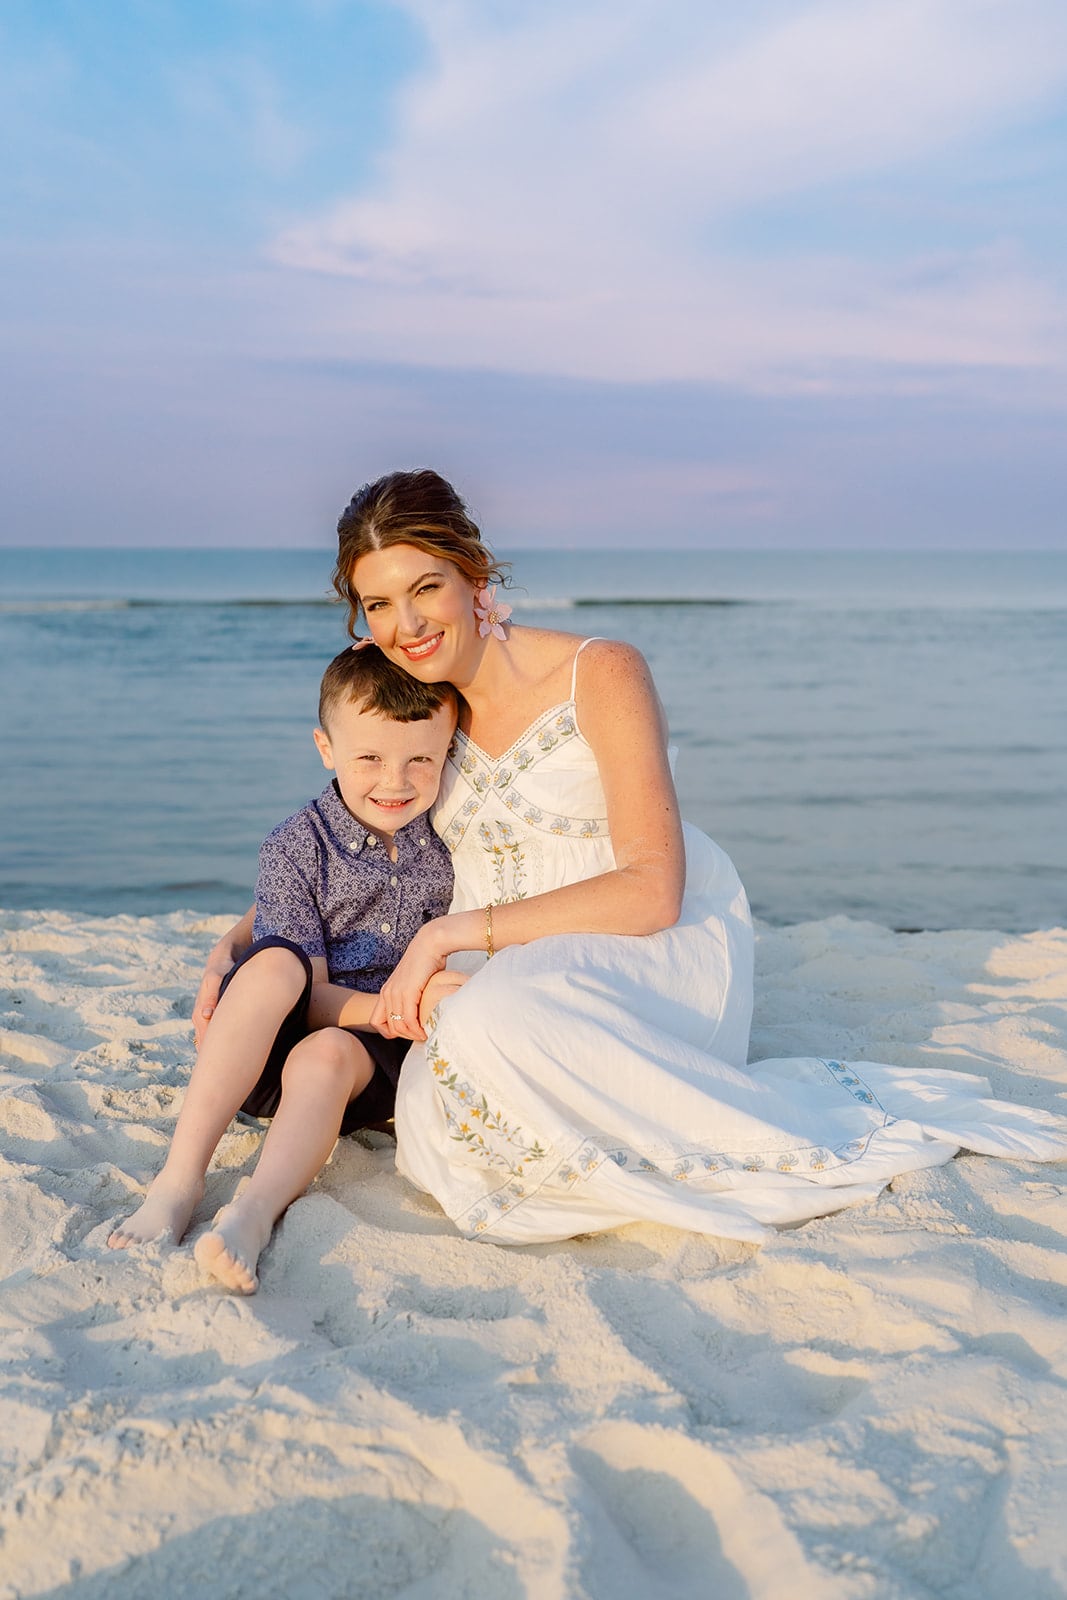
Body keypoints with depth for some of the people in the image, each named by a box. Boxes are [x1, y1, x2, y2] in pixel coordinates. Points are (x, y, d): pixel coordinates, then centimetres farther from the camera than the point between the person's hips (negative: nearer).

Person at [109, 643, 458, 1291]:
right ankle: (180, 1181, -35)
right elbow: (309, 992, -14)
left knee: (324, 1054, -34)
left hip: (380, 1053, 1)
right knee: (277, 962, -33)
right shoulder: (297, 847, -8)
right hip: (263, 1049, -1)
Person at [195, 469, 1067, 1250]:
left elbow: (652, 892, -20)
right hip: (511, 965, 5)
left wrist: (455, 932, -22)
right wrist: (234, 947, 2)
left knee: (494, 1025, -38)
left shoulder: (602, 675, -13)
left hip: (654, 949, -4)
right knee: (440, 1139, -28)